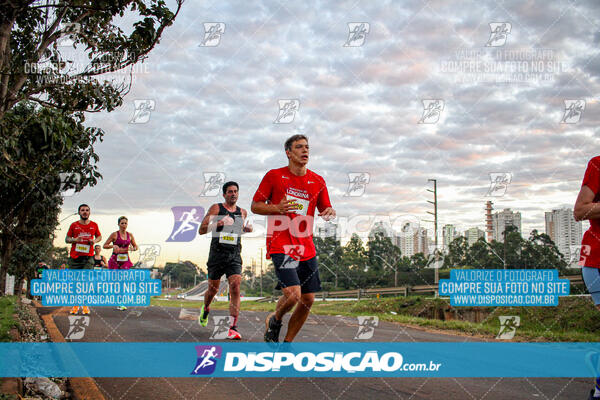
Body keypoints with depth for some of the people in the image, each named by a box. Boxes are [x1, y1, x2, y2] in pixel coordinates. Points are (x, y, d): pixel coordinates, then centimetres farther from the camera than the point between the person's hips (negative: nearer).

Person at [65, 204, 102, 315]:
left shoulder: (94, 225, 8)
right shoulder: (74, 225, 6)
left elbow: (99, 236, 21)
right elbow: (67, 239, 11)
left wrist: (95, 240, -2)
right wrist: (75, 240, -10)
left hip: (88, 257, -1)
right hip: (74, 257, 1)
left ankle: (85, 305, -1)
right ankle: (75, 304, 13)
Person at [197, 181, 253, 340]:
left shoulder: (243, 212, 13)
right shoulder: (216, 208, 1)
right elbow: (201, 230, -4)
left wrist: (247, 229, 10)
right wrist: (217, 224, -20)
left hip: (234, 255, 2)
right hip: (217, 254, -2)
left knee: (235, 288, -15)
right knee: (213, 289, 9)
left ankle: (233, 328, -15)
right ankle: (205, 309, 44)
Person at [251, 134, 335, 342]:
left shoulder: (318, 181, 9)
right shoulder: (274, 176, -1)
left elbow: (325, 209, 17)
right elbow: (255, 206, 2)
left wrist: (329, 213, -8)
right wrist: (277, 208, -16)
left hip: (306, 248, 5)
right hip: (281, 245, -5)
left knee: (308, 300, 5)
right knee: (293, 294, -20)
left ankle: (287, 343, 24)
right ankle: (275, 320, 14)